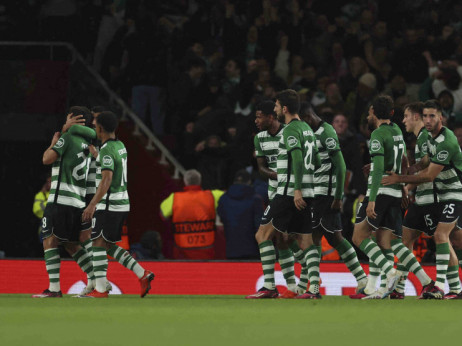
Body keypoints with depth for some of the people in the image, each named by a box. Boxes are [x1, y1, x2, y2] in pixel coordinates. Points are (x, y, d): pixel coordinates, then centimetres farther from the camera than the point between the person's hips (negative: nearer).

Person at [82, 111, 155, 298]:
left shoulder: (106, 151, -16)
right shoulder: (120, 146, 13)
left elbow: (106, 180, -28)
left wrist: (92, 205, -33)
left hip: (109, 204, -9)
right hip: (122, 203, 9)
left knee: (98, 244, -5)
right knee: (109, 246, 13)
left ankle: (100, 289, -9)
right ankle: (142, 274, 3)